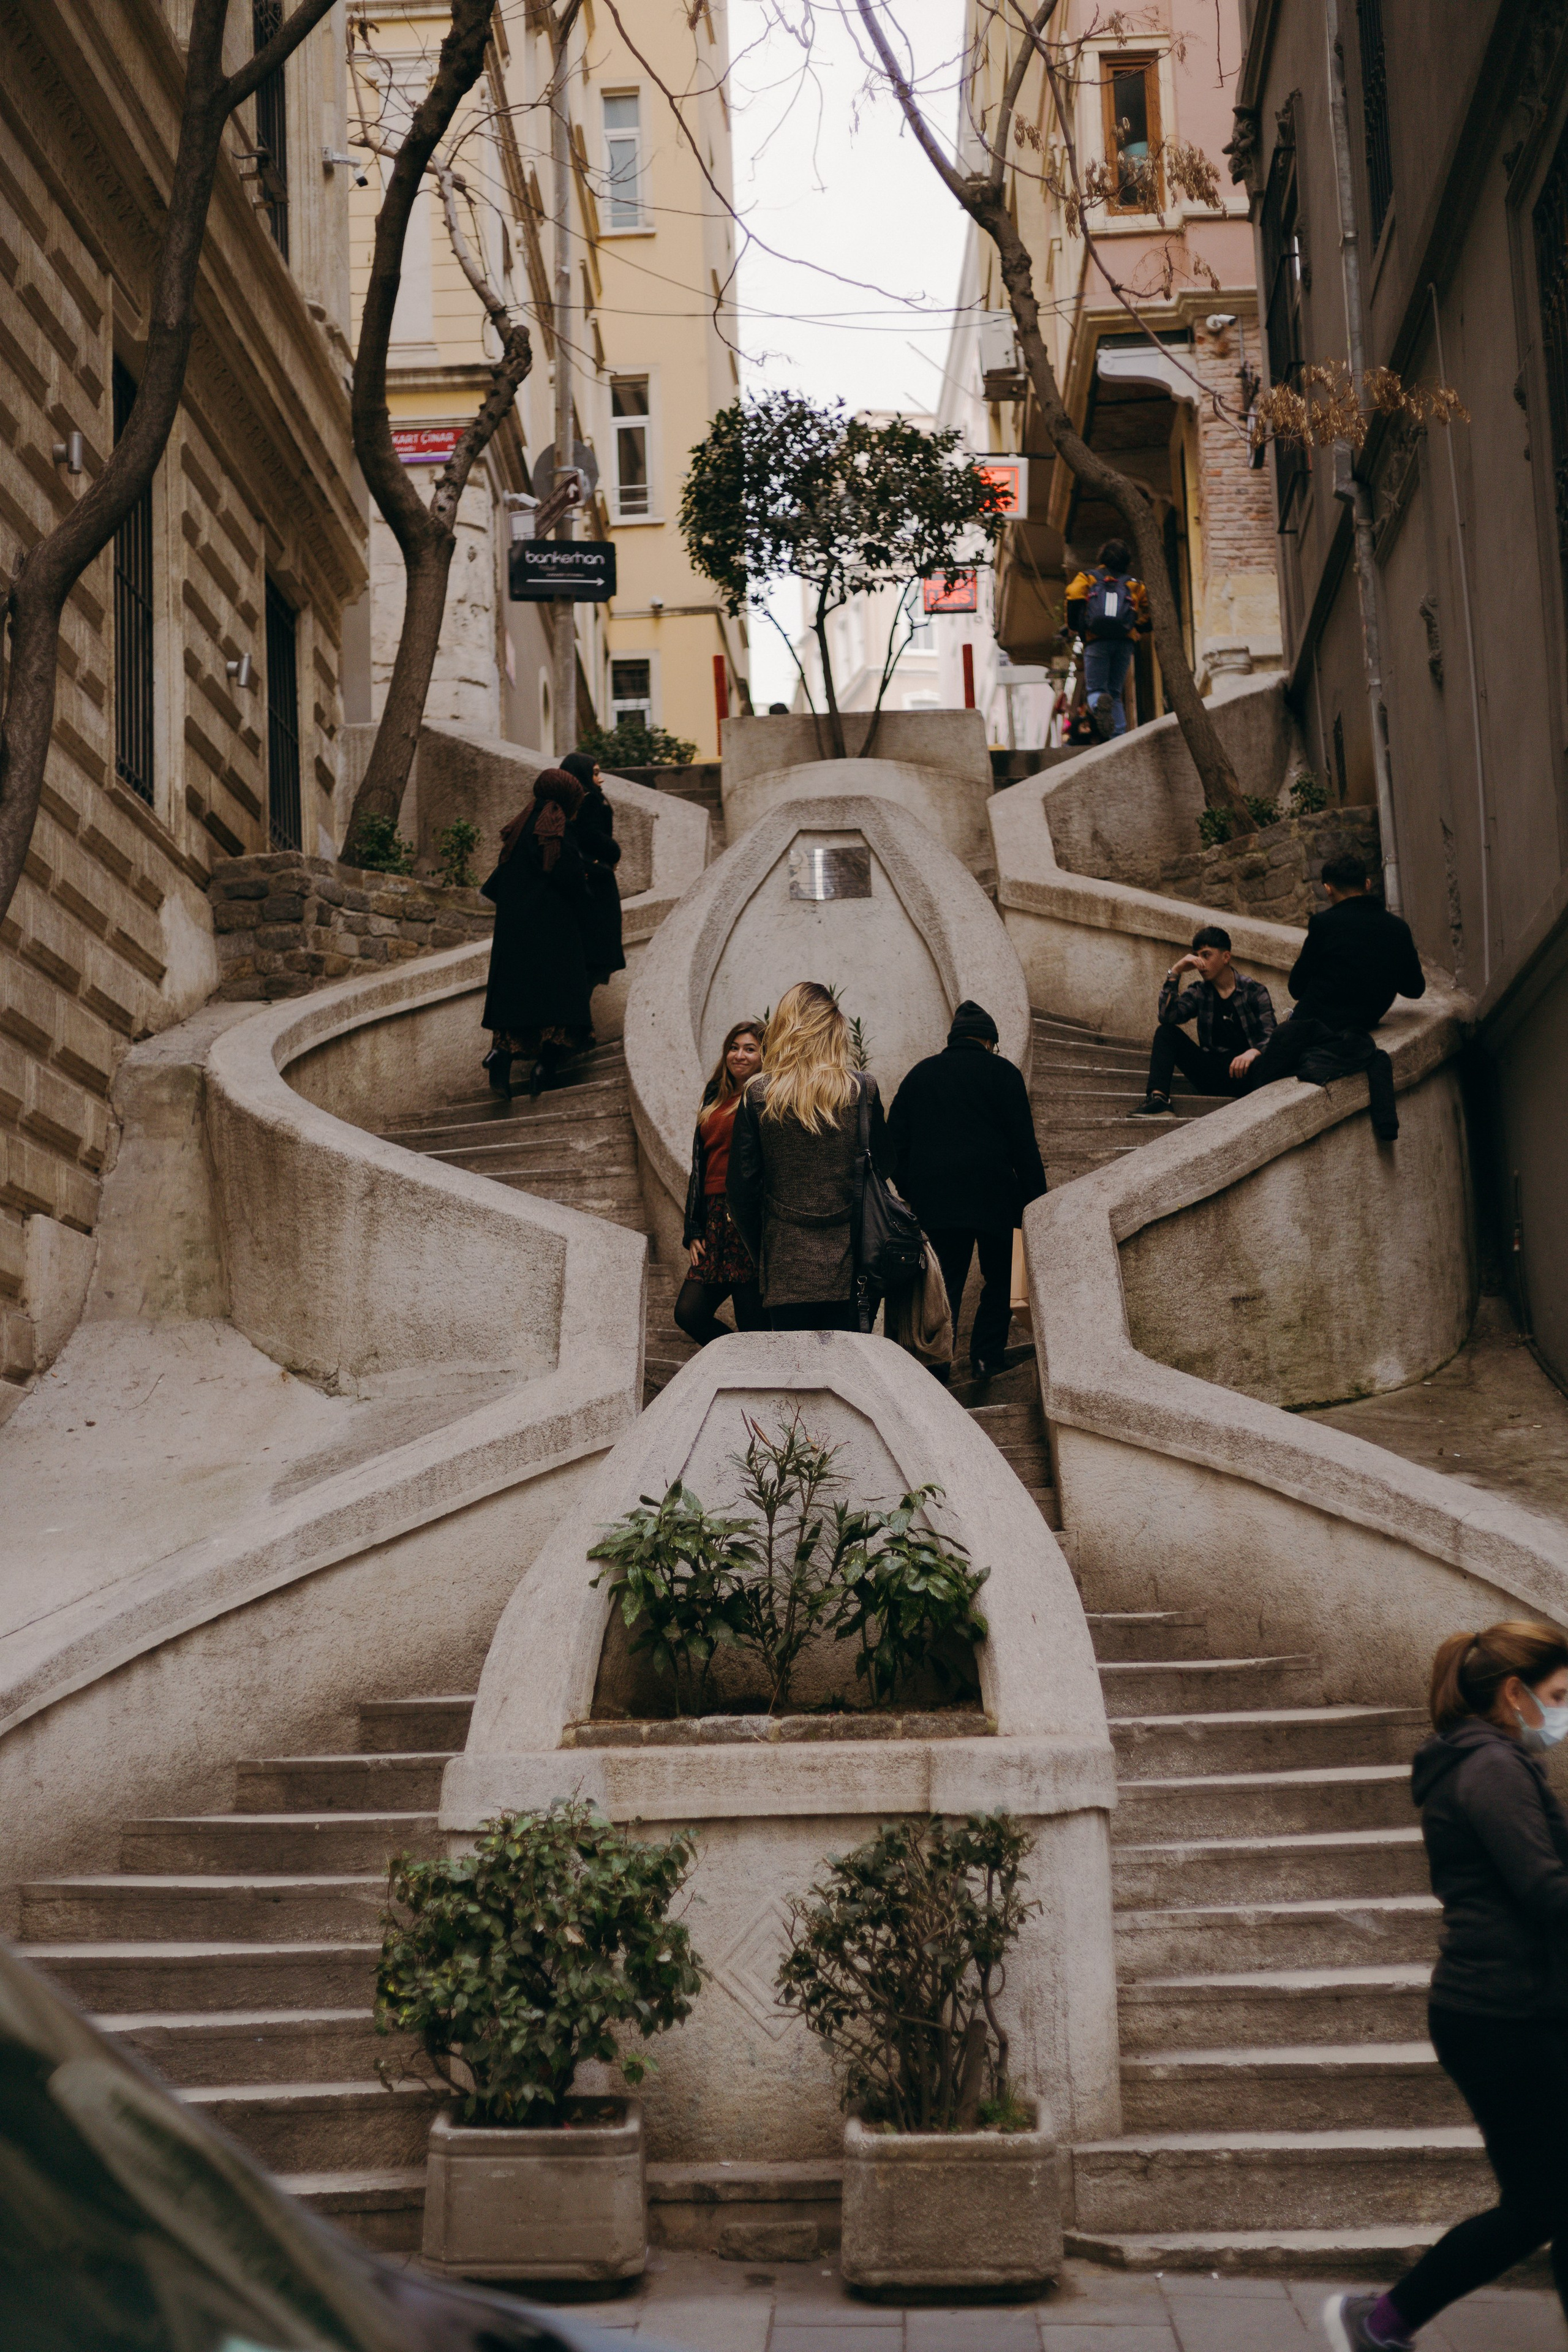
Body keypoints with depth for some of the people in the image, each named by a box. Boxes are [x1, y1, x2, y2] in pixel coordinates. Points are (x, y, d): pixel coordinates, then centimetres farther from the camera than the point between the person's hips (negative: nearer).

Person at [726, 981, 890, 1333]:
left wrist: (760, 1256, 11)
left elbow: (742, 1188, 0)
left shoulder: (758, 1096, -3)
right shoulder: (863, 1089, -2)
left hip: (786, 1269, 0)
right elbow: (883, 1168, 7)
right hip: (848, 1267, 0)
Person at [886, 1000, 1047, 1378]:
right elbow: (1024, 1143, -4)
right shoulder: (1003, 1073, 2)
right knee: (1000, 1280, 11)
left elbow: (895, 1139, 11)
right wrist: (1036, 1199, -1)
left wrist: (910, 1194, 14)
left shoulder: (920, 1074, 13)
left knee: (946, 1281, 7)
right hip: (993, 1196, -3)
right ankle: (987, 1355, 3)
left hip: (933, 1197, 3)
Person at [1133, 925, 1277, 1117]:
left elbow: (1270, 1036, -8)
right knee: (1166, 1032, -9)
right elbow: (1167, 1016, -4)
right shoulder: (1199, 992, 13)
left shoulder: (1254, 991, 4)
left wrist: (1253, 1053, -31)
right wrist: (1175, 972, -7)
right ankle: (1158, 1099, -27)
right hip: (1213, 1074, 4)